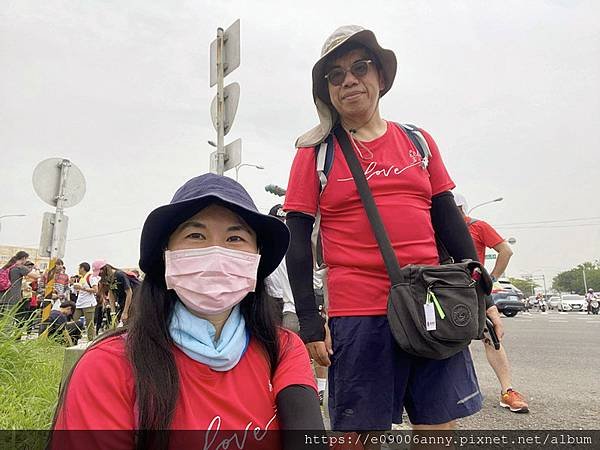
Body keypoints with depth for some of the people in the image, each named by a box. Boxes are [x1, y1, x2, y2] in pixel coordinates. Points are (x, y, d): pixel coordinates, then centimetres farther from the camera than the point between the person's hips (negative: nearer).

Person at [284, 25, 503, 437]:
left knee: (439, 424, 12)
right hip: (358, 313, -3)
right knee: (359, 429, 7)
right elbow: (297, 242, -2)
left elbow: (449, 221, 12)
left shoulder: (419, 141, 10)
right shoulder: (316, 153, 1)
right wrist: (310, 323, -6)